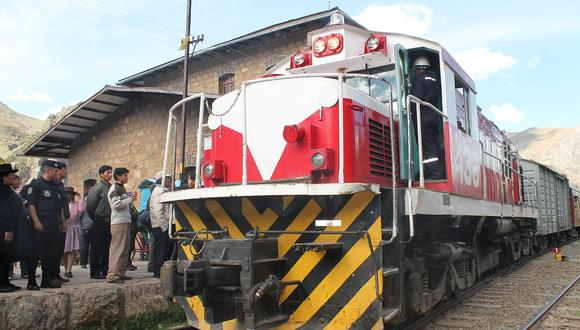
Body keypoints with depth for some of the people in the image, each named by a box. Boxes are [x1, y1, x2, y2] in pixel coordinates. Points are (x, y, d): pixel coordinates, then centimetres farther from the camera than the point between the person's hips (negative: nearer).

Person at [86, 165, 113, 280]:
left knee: (106, 247, 11)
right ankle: (95, 272, 8)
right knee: (97, 247, 1)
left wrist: (111, 218, 11)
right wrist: (94, 218, -2)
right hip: (99, 222, -6)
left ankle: (104, 270, 19)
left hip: (108, 222, 7)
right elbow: (90, 205, -10)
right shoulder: (97, 188, -9)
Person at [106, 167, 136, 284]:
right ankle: (112, 276, -8)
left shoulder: (121, 188, 21)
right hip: (118, 222, -10)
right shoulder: (115, 188, -8)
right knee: (117, 249, -10)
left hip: (125, 221, 10)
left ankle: (121, 273, 18)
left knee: (124, 249, 12)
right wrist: (130, 199, -11)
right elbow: (116, 204, -19)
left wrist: (131, 198, 10)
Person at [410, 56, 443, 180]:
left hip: (423, 117, -8)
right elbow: (436, 100, 18)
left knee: (427, 147, -10)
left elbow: (416, 99, -15)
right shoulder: (433, 80, 21)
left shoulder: (419, 79, -5)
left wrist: (412, 113, -7)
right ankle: (439, 174, 11)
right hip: (435, 116, 8)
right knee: (433, 146, 11)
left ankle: (434, 175, -15)